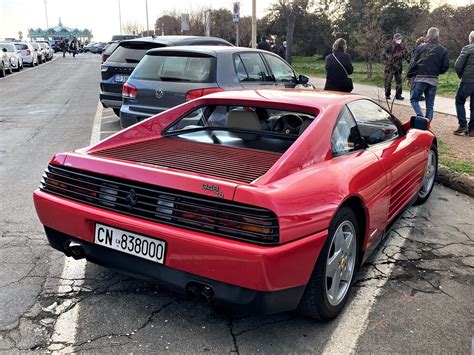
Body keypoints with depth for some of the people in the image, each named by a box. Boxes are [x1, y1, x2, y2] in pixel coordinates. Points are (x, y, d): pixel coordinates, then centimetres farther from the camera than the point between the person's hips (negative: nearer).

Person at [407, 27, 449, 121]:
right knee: (430, 104, 10)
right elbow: (445, 66, 2)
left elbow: (414, 63, -4)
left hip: (419, 79, -2)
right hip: (433, 80, 2)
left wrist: (409, 76, 3)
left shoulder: (421, 48, -3)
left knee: (414, 99, 9)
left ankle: (420, 115, -13)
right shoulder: (443, 50, 2)